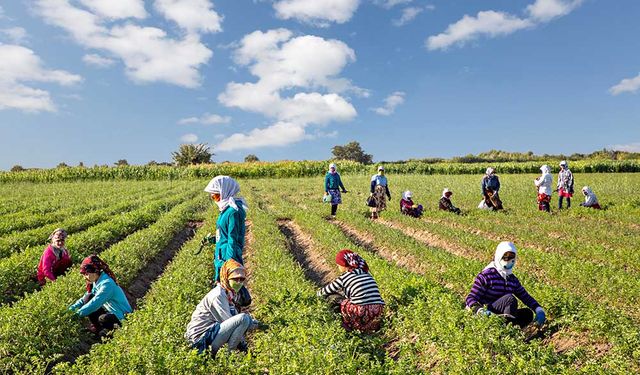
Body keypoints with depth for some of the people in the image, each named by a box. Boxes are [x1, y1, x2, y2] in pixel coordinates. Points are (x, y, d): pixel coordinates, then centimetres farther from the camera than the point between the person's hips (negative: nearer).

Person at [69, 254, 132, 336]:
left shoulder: (107, 284, -26)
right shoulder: (96, 282, 2)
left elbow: (95, 303, -28)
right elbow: (84, 298, 9)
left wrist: (78, 313, -24)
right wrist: (72, 308, -4)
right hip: (110, 310, 9)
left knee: (103, 319, -36)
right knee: (88, 298, -4)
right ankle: (97, 327, 6)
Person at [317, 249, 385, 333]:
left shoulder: (344, 277, 0)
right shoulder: (366, 273, 16)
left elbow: (328, 290, 13)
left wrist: (319, 293, 35)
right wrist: (339, 290, 44)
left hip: (363, 316, -5)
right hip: (378, 312, 5)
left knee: (343, 304, 18)